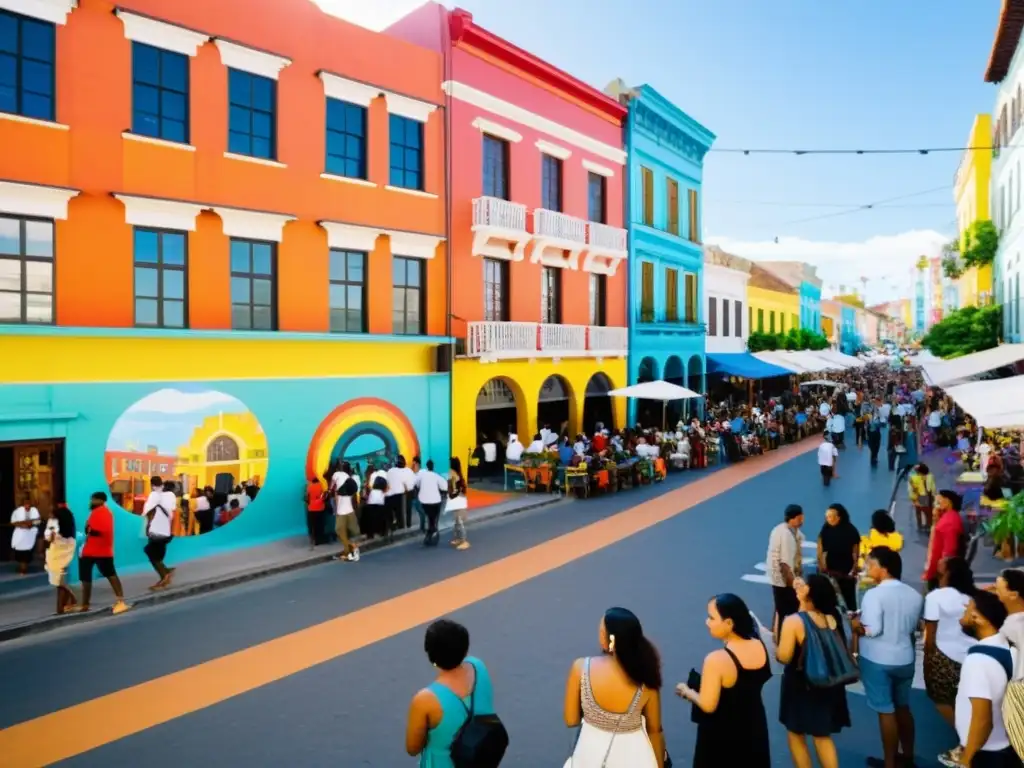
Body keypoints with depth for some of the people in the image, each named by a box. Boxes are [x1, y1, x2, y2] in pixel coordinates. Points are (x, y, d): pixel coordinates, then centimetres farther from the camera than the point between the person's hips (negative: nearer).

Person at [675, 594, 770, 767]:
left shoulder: (716, 660, -31)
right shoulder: (761, 646, -12)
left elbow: (707, 706, -25)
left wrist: (686, 691, -8)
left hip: (722, 736, -6)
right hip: (754, 728, 6)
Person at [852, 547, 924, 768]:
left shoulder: (874, 594, -21)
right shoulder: (915, 595, 0)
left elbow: (872, 630, -26)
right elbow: (914, 627, 10)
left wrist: (857, 626, -8)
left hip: (878, 661, -6)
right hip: (905, 659, 6)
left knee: (886, 712, 5)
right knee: (903, 708, 21)